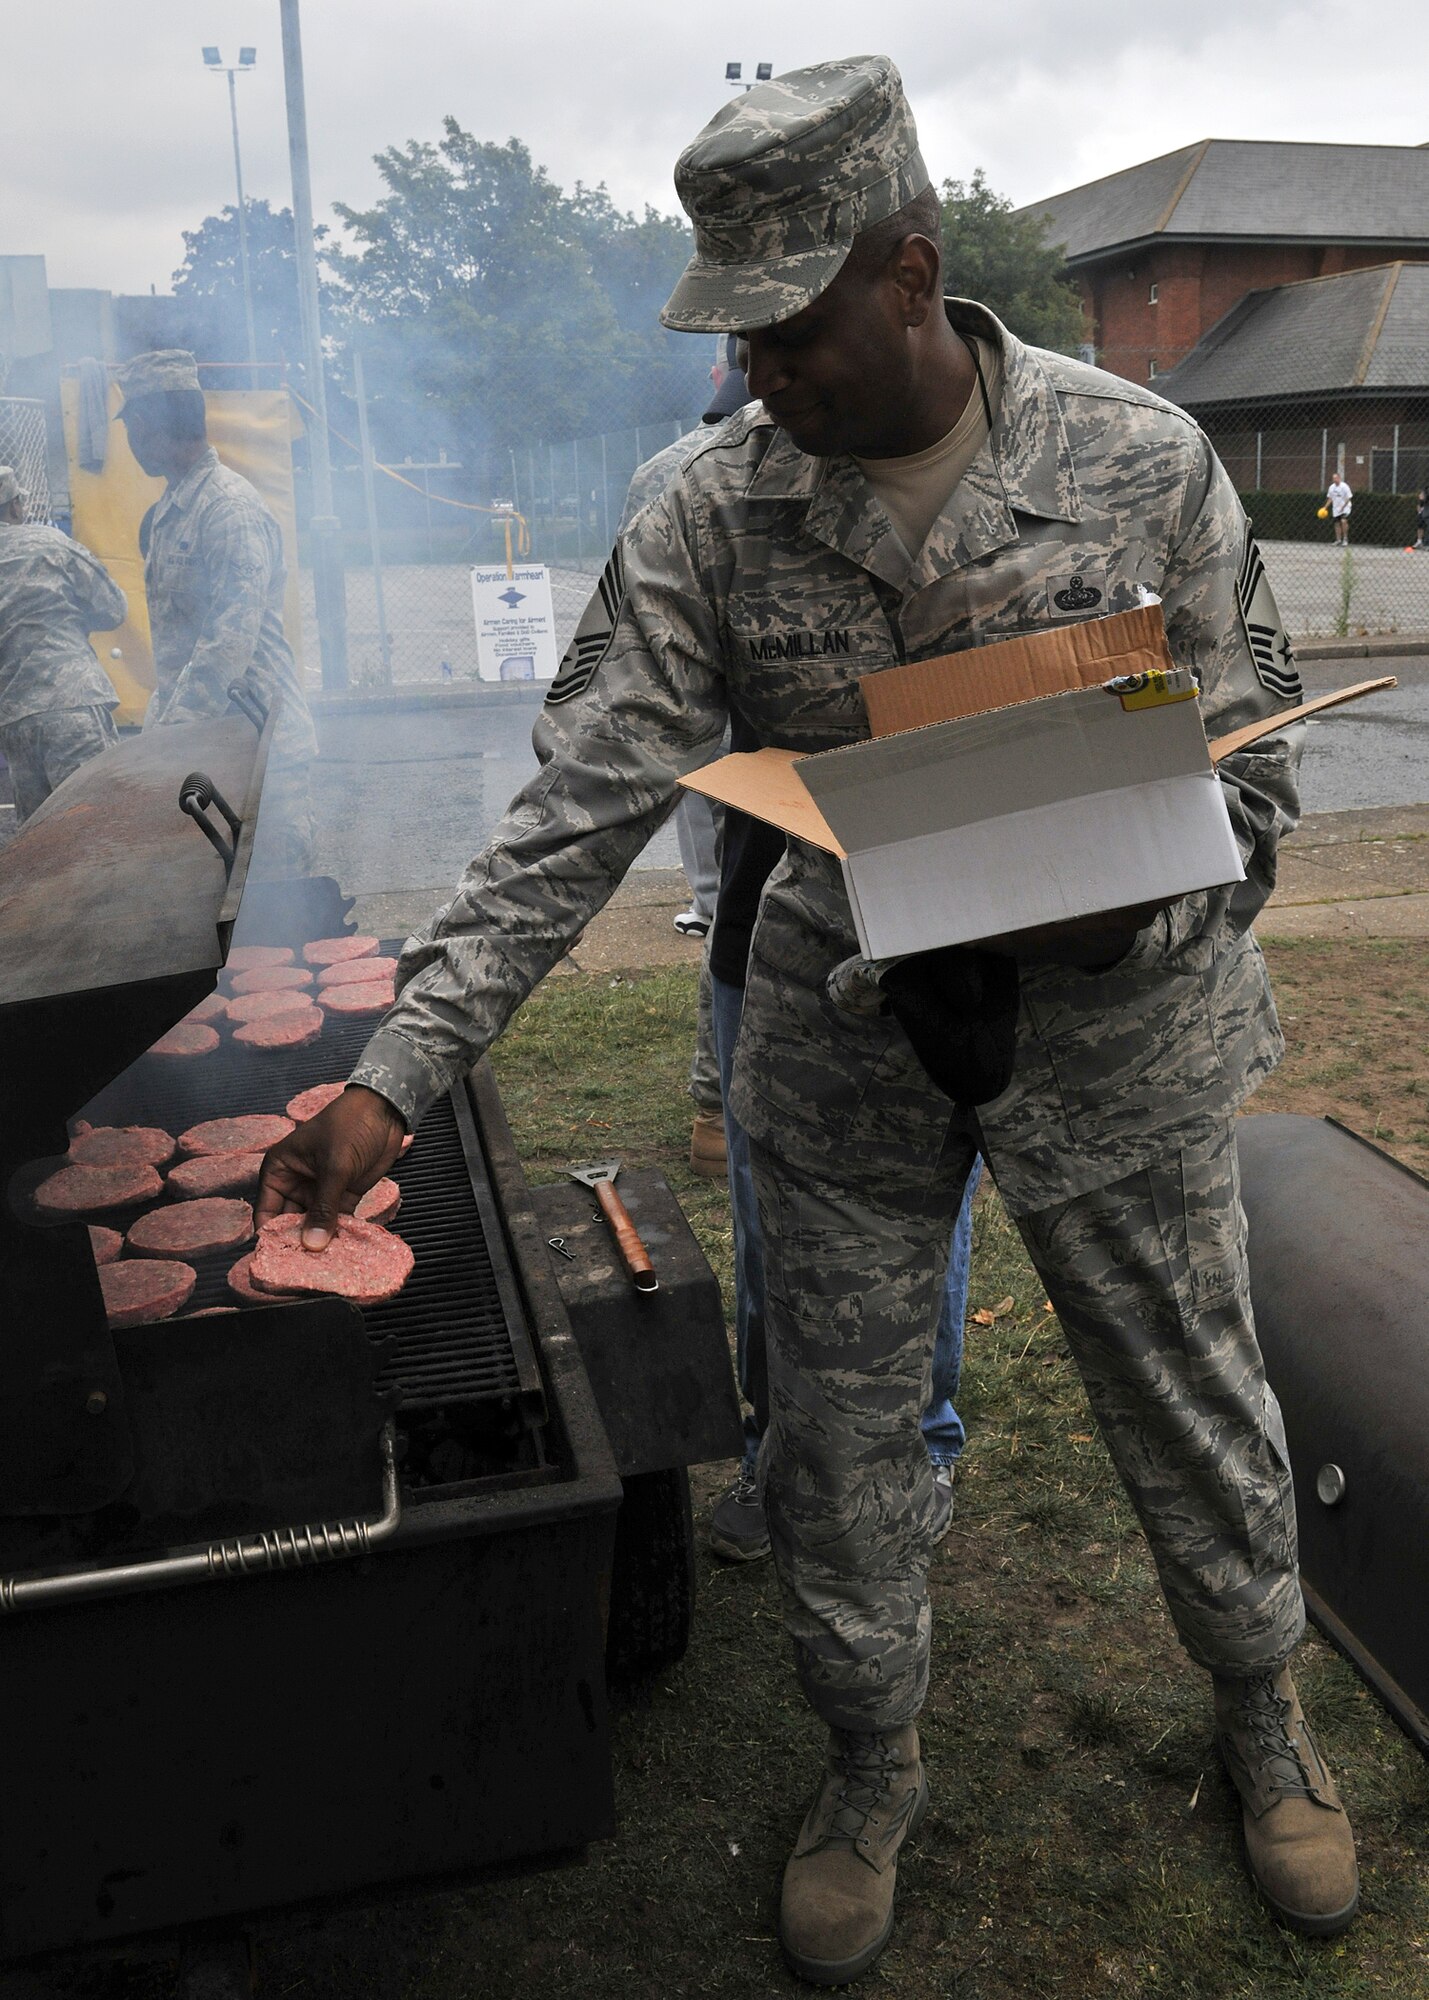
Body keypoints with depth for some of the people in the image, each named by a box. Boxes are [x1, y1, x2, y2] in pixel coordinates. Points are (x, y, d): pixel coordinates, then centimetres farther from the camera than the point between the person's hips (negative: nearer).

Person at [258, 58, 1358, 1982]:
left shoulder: (1144, 458, -11)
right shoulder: (714, 515, -8)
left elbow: (1247, 772, -4)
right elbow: (580, 810, -12)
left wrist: (1110, 911, -25)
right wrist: (399, 1069, -19)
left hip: (1114, 1033, 0)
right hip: (845, 1047, 1)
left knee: (1197, 1407, 16)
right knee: (835, 1441, 11)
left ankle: (1264, 1715, 47)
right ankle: (873, 1768, 39)